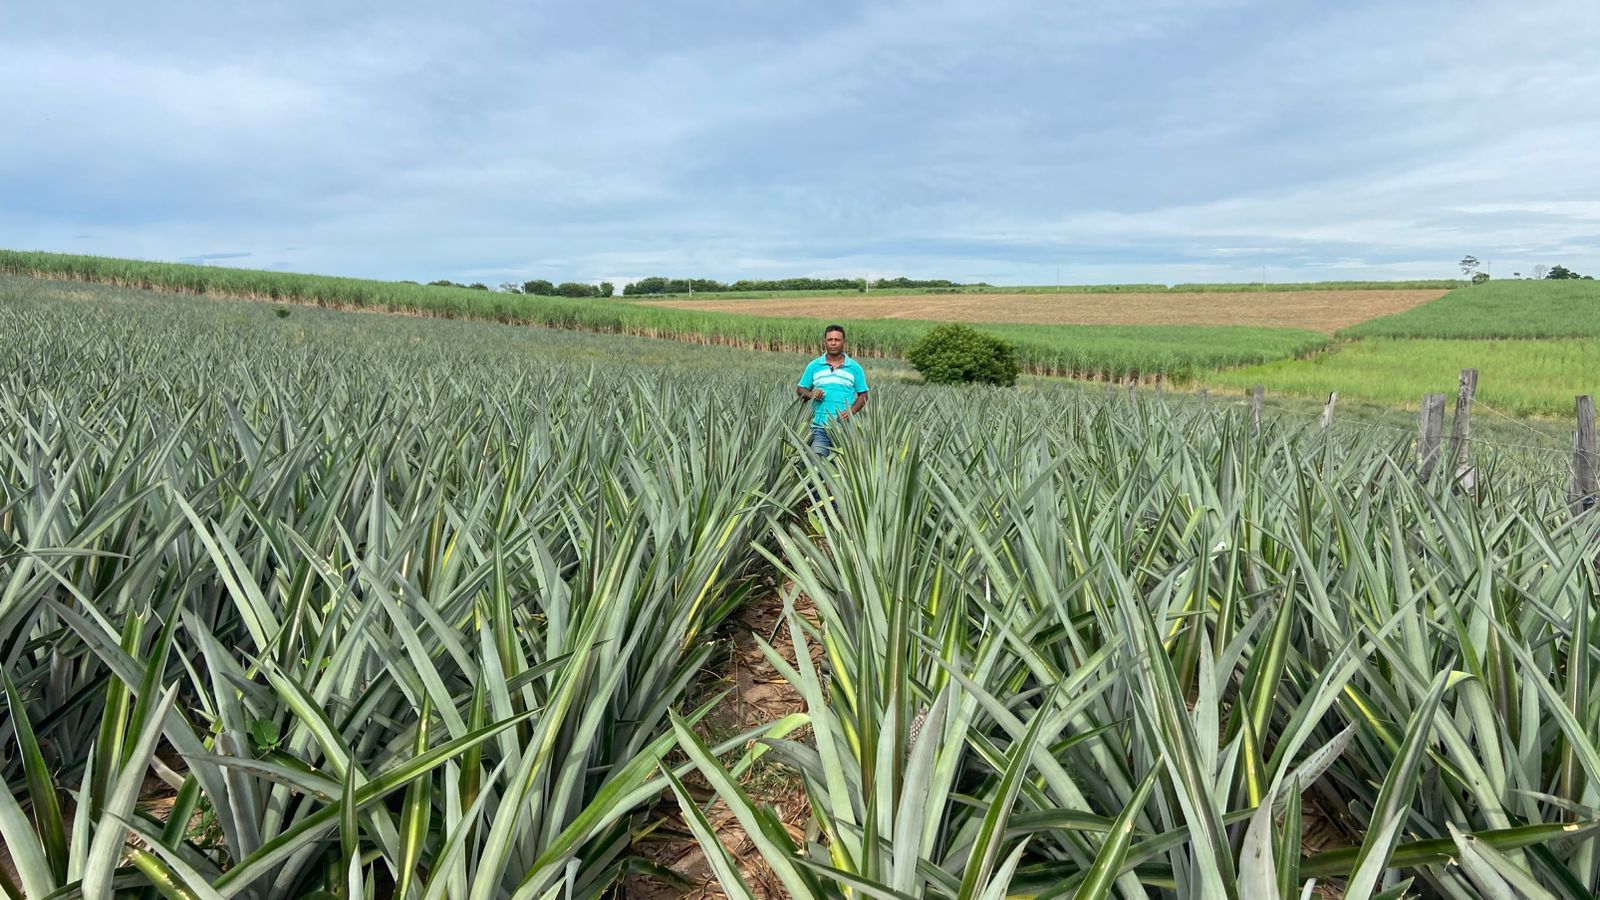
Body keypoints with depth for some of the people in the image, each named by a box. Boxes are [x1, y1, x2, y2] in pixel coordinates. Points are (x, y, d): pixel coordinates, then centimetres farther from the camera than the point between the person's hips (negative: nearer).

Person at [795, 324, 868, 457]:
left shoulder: (855, 368, 7)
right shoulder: (814, 366, 8)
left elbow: (863, 395, 7)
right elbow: (800, 389, 12)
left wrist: (852, 411, -10)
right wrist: (811, 394, -10)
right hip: (820, 426, 0)